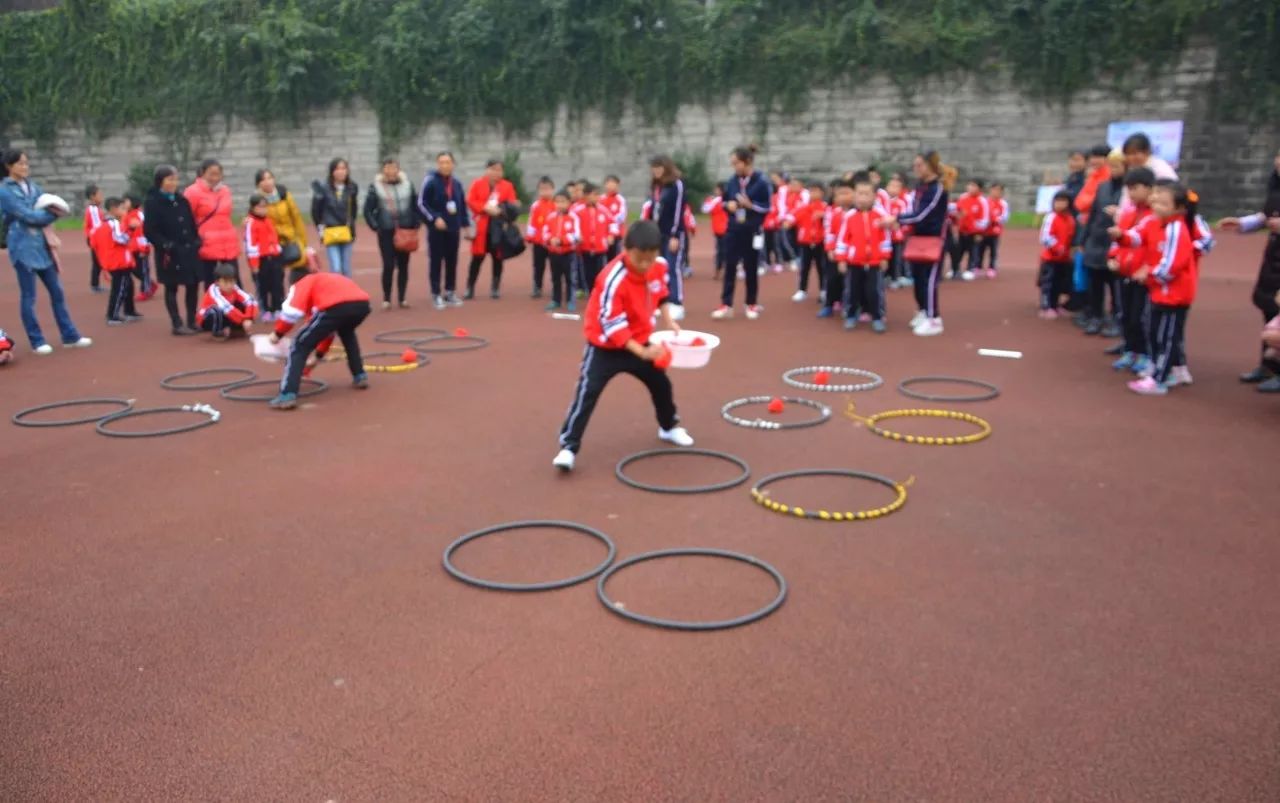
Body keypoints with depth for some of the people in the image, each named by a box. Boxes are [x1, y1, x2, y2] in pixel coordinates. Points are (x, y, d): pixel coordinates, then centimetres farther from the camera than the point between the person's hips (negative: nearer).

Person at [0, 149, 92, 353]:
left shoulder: (32, 186, 12)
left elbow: (47, 205, 7)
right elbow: (27, 215, -16)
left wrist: (46, 225, -12)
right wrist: (55, 213, -7)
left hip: (42, 245, 6)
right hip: (23, 247, -6)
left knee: (57, 291, 8)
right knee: (28, 296, 1)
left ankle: (70, 336, 15)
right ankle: (37, 342, 8)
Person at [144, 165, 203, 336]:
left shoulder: (182, 200, 10)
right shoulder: (152, 202, -8)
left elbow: (192, 223, 15)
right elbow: (149, 231, -11)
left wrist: (196, 242, 4)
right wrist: (166, 246, -18)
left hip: (189, 251, 6)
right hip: (170, 254, -6)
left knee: (193, 285, 7)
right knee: (171, 288, 4)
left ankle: (192, 322, 18)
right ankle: (177, 324, 10)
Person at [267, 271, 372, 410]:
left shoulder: (303, 283, 26)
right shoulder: (329, 283, 43)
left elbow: (293, 310, 5)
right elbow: (331, 329, 43)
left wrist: (278, 333, 19)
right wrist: (319, 355, 48)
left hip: (337, 307, -6)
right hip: (362, 303, 6)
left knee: (300, 346, 8)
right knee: (347, 334, 42)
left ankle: (288, 395, -2)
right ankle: (360, 376, 38)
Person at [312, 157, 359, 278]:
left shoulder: (352, 188, 0)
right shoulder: (323, 188, -7)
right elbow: (315, 211, 4)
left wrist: (351, 226, 12)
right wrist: (320, 227, 4)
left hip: (346, 233, 3)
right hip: (331, 234, -3)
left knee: (346, 270, 9)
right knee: (335, 270, -11)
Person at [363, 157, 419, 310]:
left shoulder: (407, 184, 3)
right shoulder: (376, 186, -3)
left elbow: (416, 205, 10)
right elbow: (368, 209, 1)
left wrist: (415, 225, 3)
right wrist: (375, 227, -5)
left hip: (405, 231, 2)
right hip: (386, 232, -2)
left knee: (403, 265, 6)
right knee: (388, 265, -5)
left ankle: (402, 298, 16)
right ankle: (386, 299, 6)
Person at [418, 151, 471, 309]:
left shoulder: (457, 183, 9)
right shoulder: (430, 181, -7)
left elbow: (463, 205, 16)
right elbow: (421, 203, -9)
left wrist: (466, 224, 14)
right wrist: (434, 218, -17)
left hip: (454, 229, 5)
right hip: (436, 229, -5)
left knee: (452, 261, 9)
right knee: (436, 261, 0)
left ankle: (450, 292, 20)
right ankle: (436, 295, 7)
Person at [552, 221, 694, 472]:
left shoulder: (660, 266, -12)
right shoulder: (614, 278, -32)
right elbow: (612, 326, -31)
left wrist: (668, 320, -1)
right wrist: (642, 353, -38)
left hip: (638, 341, 7)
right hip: (604, 345, -7)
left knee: (660, 382, 20)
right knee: (588, 392, -16)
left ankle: (669, 427, 45)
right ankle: (568, 448, -12)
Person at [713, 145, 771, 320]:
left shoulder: (761, 182, -9)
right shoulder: (732, 181, 3)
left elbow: (766, 208, -8)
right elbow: (724, 200, 15)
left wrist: (749, 204, -22)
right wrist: (728, 205, -7)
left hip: (752, 231, -3)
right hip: (733, 229, 3)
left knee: (751, 268, 6)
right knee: (729, 266, -1)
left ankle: (752, 304, 20)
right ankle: (726, 305, 2)